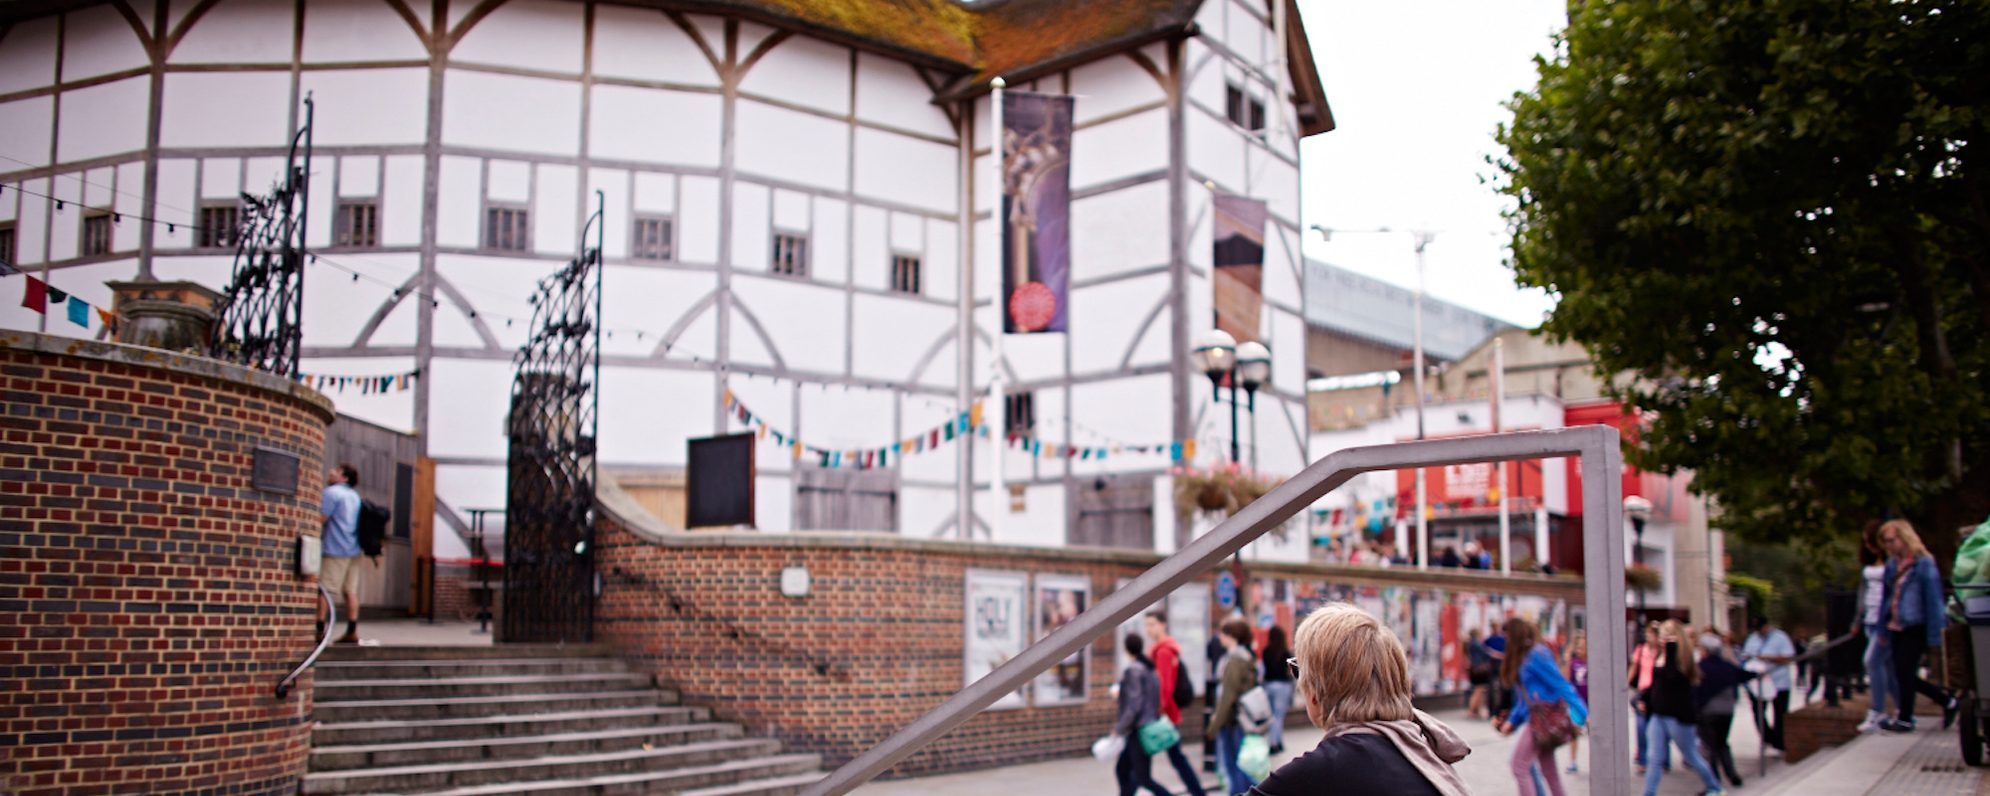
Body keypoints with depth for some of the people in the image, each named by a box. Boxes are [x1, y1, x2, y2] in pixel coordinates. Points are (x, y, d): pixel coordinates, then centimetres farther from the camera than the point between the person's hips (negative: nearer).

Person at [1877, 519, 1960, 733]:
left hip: (1915, 629, -7)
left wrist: (1934, 635, -14)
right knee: (1904, 675, 11)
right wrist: (1883, 628, 14)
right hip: (1896, 629, 7)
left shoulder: (1924, 564, -12)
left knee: (1905, 673, -1)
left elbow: (1933, 600, -13)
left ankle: (1905, 720, 13)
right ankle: (1948, 702, 28)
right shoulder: (1892, 565, 9)